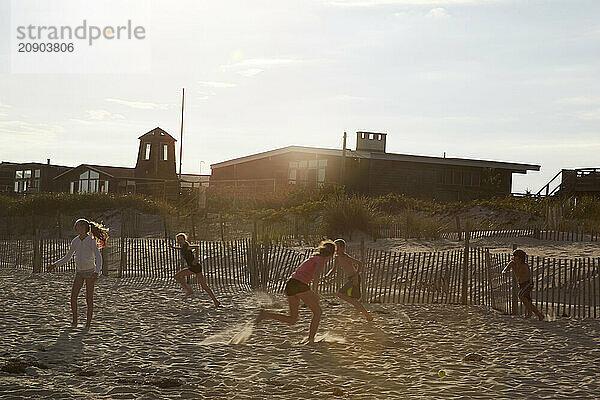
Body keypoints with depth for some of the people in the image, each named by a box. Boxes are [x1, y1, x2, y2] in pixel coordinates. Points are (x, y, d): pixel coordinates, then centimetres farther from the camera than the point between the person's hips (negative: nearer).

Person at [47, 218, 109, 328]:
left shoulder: (91, 241, -15)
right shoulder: (75, 241, 2)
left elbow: (98, 257, -21)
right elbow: (67, 258, 9)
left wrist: (97, 271, -36)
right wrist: (54, 265, -1)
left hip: (90, 272, -5)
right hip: (79, 272, 5)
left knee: (89, 298, -1)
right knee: (73, 296, -5)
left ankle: (88, 322, 7)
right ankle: (74, 321, 4)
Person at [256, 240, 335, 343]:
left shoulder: (312, 258, 27)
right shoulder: (321, 259, 1)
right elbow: (316, 274, -18)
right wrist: (314, 292, -29)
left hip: (289, 284, 8)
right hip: (300, 285, -8)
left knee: (292, 320, 9)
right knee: (318, 311, 6)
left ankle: (265, 314, -5)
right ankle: (311, 340, 1)